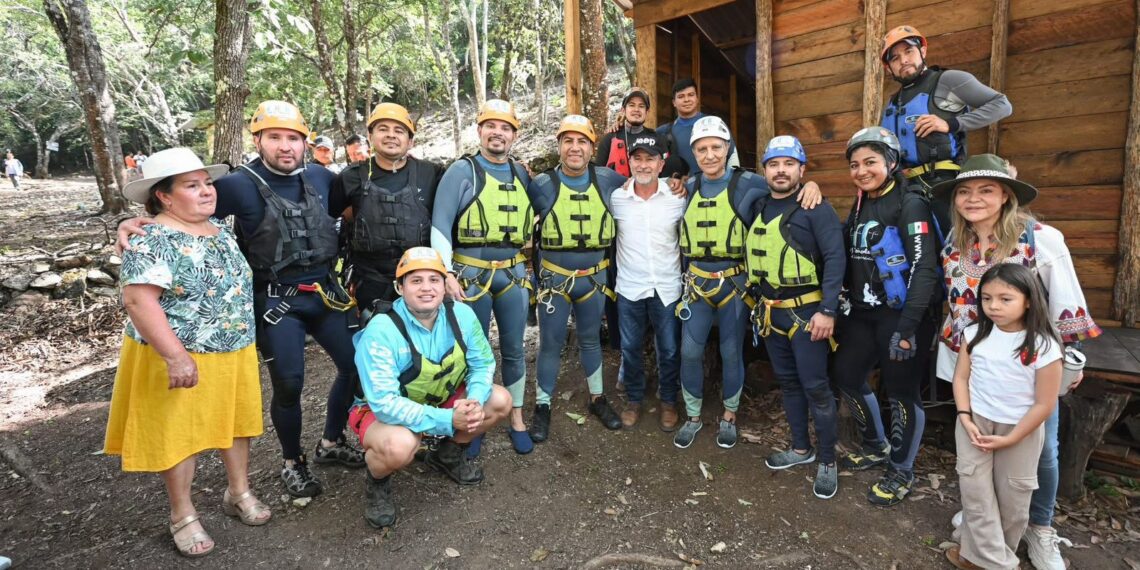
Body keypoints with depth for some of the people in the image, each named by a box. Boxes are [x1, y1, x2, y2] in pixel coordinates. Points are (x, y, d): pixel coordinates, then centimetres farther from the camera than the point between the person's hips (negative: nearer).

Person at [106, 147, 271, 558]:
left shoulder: (221, 231, 6)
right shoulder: (152, 240, -17)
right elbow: (138, 300, -24)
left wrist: (247, 336, 16)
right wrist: (176, 357, -29)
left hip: (234, 353, 7)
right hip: (181, 359, -7)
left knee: (235, 420, 17)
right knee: (179, 434, 9)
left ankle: (239, 493, 36)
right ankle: (183, 515, 27)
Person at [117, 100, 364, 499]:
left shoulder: (320, 177, 3)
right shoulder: (241, 185, -9)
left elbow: (352, 208, 18)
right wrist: (137, 221, -26)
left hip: (325, 293, 5)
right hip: (275, 301, -4)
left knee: (357, 365, 8)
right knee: (288, 385, 1)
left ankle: (331, 443, 31)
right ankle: (293, 463, 27)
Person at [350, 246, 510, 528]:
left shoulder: (461, 314, -16)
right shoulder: (381, 331, -31)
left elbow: (483, 363, -7)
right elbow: (385, 403, -32)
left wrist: (474, 401, -27)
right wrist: (447, 420, -37)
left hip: (441, 398, 6)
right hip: (380, 410, -5)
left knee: (500, 401, -10)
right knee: (400, 446, -37)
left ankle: (448, 453, 17)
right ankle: (377, 482, 2)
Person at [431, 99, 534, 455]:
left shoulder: (521, 174, 9)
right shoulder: (462, 171, -6)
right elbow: (440, 224, -11)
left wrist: (529, 269, 13)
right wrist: (447, 273, -19)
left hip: (514, 274, 4)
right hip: (471, 274, -4)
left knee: (513, 350, 11)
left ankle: (517, 420, 27)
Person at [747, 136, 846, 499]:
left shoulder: (815, 207, -9)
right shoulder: (757, 208, 9)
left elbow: (836, 258, -14)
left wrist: (828, 310, -20)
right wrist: (756, 303, 12)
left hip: (806, 312, -6)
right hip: (770, 312, 6)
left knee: (815, 387, 0)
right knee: (787, 382, 16)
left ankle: (827, 461, 18)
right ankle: (801, 449, 32)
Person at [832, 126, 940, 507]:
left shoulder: (910, 205, -11)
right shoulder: (859, 207, 11)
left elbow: (924, 269, -18)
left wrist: (908, 326, -24)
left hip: (902, 316, -7)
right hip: (863, 314, 8)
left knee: (902, 392, 3)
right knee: (847, 376, 14)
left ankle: (901, 472, 23)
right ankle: (877, 448, 37)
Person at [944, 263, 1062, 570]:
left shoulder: (1043, 347, -18)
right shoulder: (975, 334, -7)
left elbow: (1044, 404, -14)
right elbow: (961, 378, 0)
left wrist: (1010, 439, -13)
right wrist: (965, 418, -10)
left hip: (1021, 430, -2)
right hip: (975, 422, 2)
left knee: (1013, 497, 13)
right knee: (975, 490, 3)